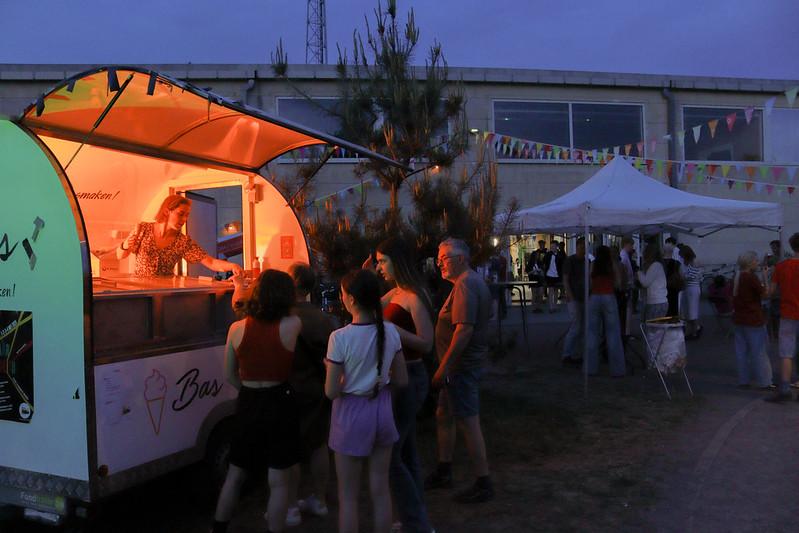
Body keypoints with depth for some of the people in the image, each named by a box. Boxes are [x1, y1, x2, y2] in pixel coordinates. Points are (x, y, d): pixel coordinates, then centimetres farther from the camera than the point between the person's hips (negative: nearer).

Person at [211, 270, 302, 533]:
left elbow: (230, 375, 3)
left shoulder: (237, 328, -5)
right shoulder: (292, 325, -13)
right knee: (279, 483, 8)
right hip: (280, 404, -3)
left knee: (235, 475, 21)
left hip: (247, 404, 3)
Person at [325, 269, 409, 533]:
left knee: (348, 494, 11)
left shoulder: (340, 337, -21)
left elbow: (331, 392, -16)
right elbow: (402, 380, 1)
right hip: (382, 410, 4)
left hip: (352, 414, -4)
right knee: (380, 489, 18)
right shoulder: (390, 331, -7)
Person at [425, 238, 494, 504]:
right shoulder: (474, 282, 15)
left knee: (468, 423, -2)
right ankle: (443, 472, 32)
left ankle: (483, 484, 9)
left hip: (461, 366, -11)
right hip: (462, 365, 11)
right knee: (443, 416, 19)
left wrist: (443, 368, -23)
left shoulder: (465, 285, -18)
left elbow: (464, 329, -26)